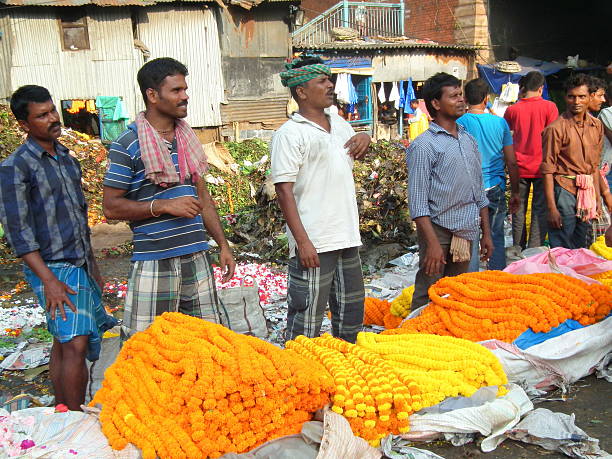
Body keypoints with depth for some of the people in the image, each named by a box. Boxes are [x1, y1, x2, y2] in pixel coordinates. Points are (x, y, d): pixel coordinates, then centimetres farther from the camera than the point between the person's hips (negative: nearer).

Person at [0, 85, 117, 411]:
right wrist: (48, 280, -19)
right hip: (53, 268, -7)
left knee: (63, 343, 12)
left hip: (80, 264, 7)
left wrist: (93, 267, 20)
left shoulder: (66, 158, 15)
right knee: (75, 344, -14)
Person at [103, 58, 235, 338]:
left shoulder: (188, 138, 13)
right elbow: (111, 207, -8)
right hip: (153, 261, -6)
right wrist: (163, 205, -17)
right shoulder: (127, 145, -7)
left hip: (196, 257, 6)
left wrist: (223, 245, 13)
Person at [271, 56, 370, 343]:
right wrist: (302, 242, -21)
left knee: (352, 312, 17)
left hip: (347, 238, 8)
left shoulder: (339, 124, 14)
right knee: (307, 319, -2)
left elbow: (357, 156, 34)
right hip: (314, 243, -8)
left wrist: (365, 139, 9)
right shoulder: (290, 133, -9)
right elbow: (284, 191, -15)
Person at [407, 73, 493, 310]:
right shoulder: (424, 145, -9)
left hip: (467, 232, 7)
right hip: (440, 231, -7)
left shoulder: (469, 140, 14)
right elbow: (418, 201, -13)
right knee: (428, 300, -3)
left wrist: (486, 233, 16)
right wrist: (432, 243, -19)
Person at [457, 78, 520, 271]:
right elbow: (512, 162, 4)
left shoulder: (459, 123, -6)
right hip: (495, 189, 2)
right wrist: (515, 192, 14)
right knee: (496, 237, 12)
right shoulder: (500, 122, 1)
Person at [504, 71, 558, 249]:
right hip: (541, 167, -2)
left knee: (518, 210, 12)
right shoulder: (549, 107, -6)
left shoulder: (512, 109, 0)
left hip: (519, 167, 2)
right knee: (540, 210, 4)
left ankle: (518, 250, 19)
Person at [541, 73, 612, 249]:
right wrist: (552, 208, -14)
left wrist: (597, 198, 13)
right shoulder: (556, 128, -10)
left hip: (588, 192, 6)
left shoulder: (597, 126, 8)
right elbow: (548, 170, -10)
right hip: (564, 192, -6)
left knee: (581, 248, 12)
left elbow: (594, 165, 16)